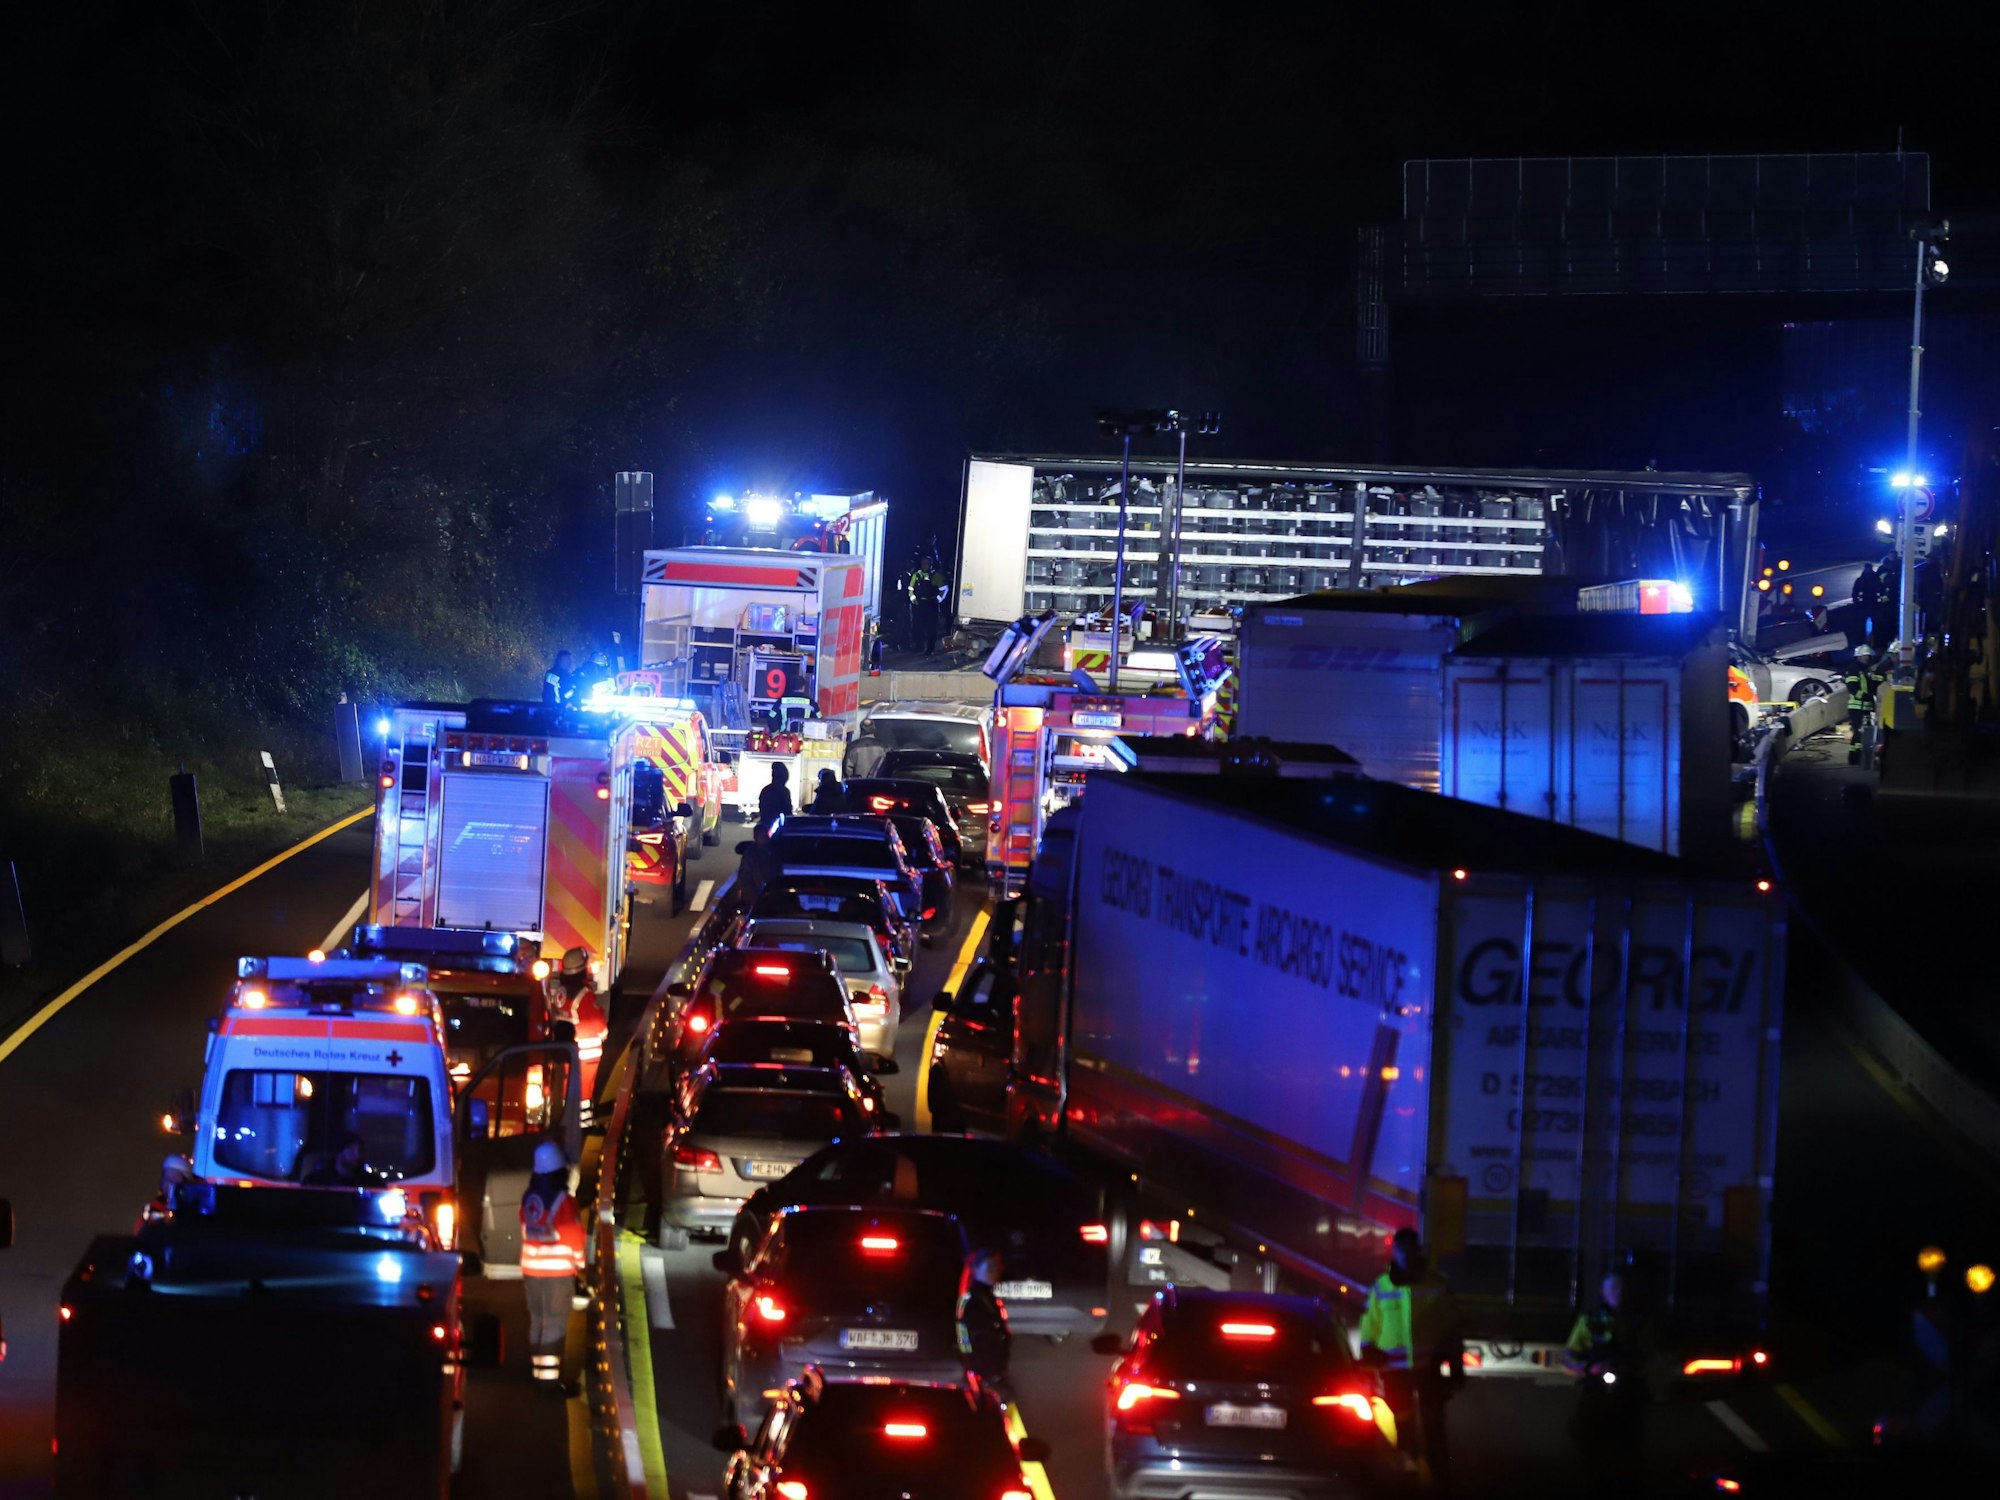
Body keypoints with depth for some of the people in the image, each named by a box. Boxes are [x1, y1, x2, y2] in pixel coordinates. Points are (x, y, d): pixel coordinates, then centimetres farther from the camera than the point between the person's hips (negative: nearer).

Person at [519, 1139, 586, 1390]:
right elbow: (574, 1235, -11)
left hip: (531, 1268, 6)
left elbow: (525, 1230, 11)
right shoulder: (563, 1200, -16)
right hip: (558, 1268, -6)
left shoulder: (528, 1198, 3)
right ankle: (549, 1376, -8)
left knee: (537, 1320, 17)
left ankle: (537, 1369, 24)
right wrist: (579, 1264, 5)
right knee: (555, 1322, -4)